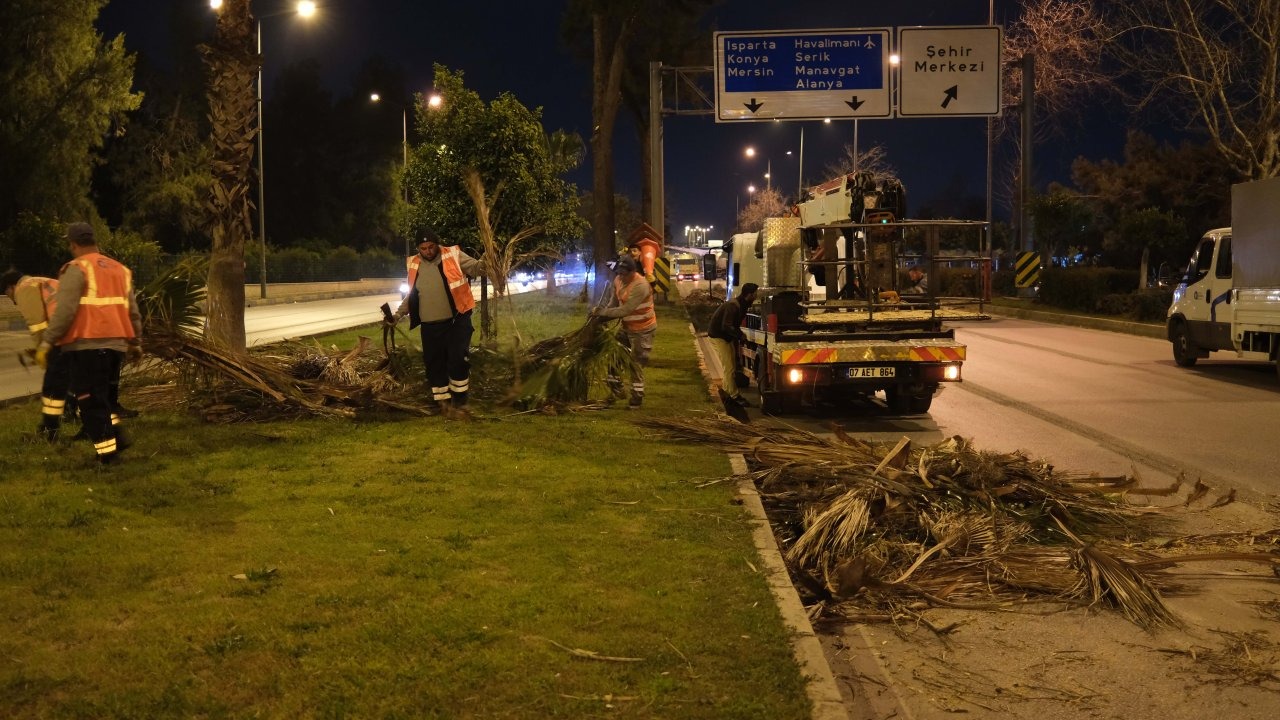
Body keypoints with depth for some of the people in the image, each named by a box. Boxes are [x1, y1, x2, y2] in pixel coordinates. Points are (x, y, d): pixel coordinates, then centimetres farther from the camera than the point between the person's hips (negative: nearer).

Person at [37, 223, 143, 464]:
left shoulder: (77, 269, -4)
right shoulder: (120, 269, 17)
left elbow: (64, 310, -14)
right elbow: (133, 312, 20)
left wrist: (47, 342, -11)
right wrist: (136, 343, 28)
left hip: (87, 345, -7)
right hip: (116, 344, 7)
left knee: (91, 401, 0)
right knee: (103, 395, 22)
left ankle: (107, 452, -1)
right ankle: (117, 436, 10)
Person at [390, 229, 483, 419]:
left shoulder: (453, 255, -5)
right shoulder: (414, 265, 8)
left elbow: (474, 266, -10)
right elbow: (411, 296, 18)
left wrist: (482, 266, -33)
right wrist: (397, 315, 13)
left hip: (457, 320, -4)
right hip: (430, 325, 4)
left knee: (458, 361, -9)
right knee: (434, 363, 10)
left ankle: (459, 403, 3)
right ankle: (442, 401, 24)